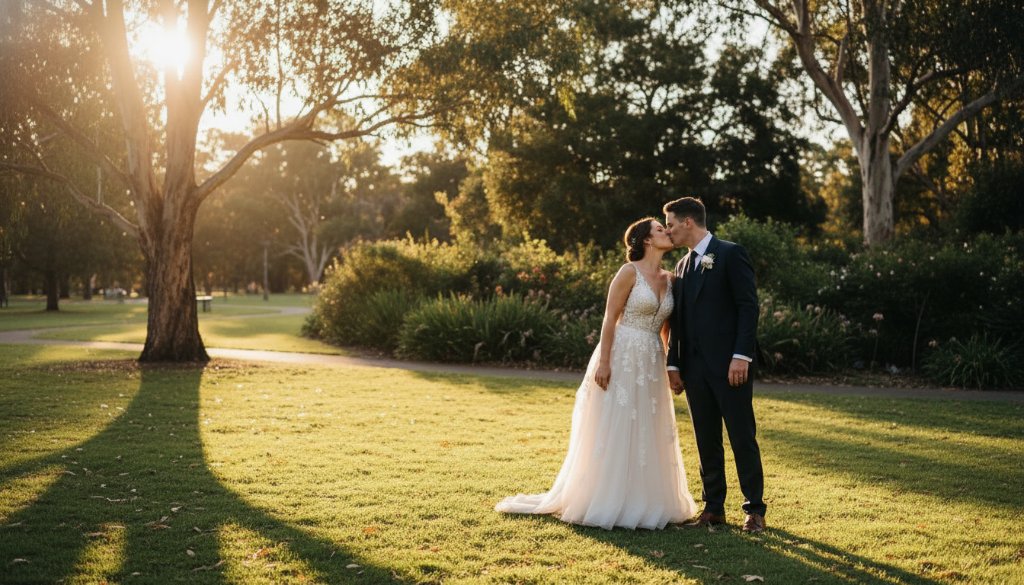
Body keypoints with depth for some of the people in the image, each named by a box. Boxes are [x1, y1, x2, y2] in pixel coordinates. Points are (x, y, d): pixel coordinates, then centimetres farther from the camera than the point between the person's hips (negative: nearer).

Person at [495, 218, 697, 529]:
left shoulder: (669, 279, 11)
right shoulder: (629, 272, -8)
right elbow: (610, 318, -11)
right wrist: (603, 362, -17)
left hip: (651, 364, 7)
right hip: (623, 358, -7)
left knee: (647, 434, 10)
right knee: (615, 431, -1)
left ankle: (642, 502, 21)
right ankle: (608, 502, 9)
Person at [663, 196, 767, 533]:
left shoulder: (731, 254, -4)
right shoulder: (683, 266, 17)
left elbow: (748, 306, -10)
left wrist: (742, 355, -17)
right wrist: (674, 364, 10)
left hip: (729, 364, -7)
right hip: (694, 366, 7)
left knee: (742, 438, 0)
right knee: (706, 441, 9)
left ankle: (754, 509, 9)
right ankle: (713, 508, 17)